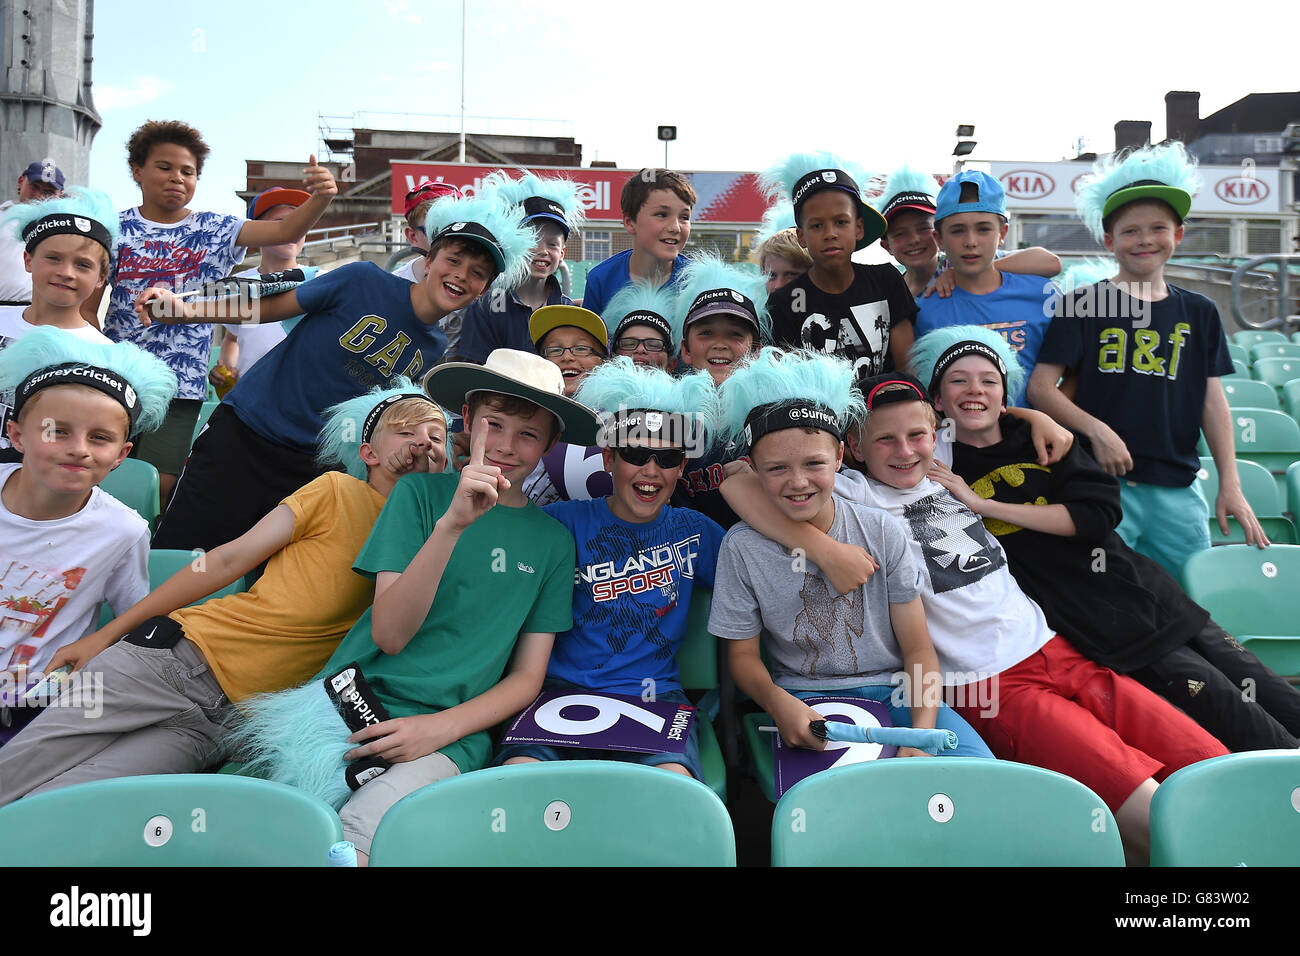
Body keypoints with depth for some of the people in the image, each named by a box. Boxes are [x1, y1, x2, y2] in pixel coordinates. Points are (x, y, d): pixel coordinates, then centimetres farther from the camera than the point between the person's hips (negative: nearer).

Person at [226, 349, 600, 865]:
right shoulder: (421, 492, 6)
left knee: (360, 831, -30)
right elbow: (388, 634, -5)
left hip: (450, 732, 0)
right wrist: (452, 523, -18)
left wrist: (441, 728, -8)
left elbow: (527, 676, 10)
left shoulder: (553, 540, 10)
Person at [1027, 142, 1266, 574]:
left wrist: (1230, 485, 5)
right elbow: (1041, 386, -7)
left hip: (1177, 490, 4)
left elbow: (1213, 401, 11)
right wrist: (1096, 430, -19)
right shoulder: (1082, 305, -1)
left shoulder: (1199, 313, 12)